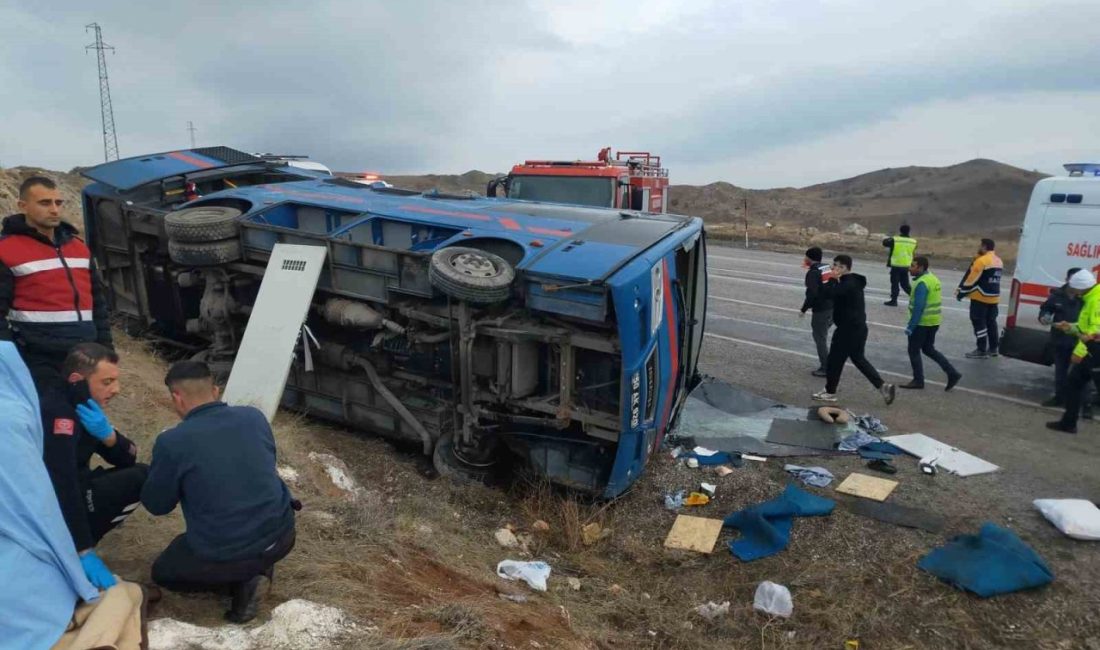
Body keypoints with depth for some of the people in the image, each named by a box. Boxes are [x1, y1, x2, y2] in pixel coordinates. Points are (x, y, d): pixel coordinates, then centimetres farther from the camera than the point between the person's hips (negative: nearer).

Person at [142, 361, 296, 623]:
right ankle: (255, 568, 15)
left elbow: (156, 505, 2)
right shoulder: (254, 417, -1)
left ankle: (238, 579, 3)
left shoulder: (171, 442, -13)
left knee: (163, 572, 28)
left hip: (221, 557, -4)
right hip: (281, 536, 4)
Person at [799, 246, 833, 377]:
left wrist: (803, 309, -14)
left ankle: (825, 368, 4)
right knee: (823, 336, 23)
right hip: (832, 307, 8)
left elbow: (812, 293, -23)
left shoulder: (812, 272, -14)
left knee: (820, 338, 1)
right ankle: (826, 361, 29)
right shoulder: (827, 268, 10)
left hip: (821, 310, -8)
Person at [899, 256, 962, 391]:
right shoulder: (933, 279, 12)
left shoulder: (922, 283, -19)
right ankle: (952, 373, 14)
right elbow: (933, 303, 17)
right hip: (934, 321, 9)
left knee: (913, 351, 4)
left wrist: (910, 326, -22)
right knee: (929, 349, 19)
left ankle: (918, 380, 10)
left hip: (922, 322, -9)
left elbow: (918, 307, -24)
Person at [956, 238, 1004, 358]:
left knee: (979, 322, -2)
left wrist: (961, 292, -6)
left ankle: (982, 350, -1)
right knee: (991, 321, 16)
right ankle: (993, 348, 23)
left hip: (980, 297, -8)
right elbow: (992, 279, 15)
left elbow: (971, 279, -15)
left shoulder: (982, 261, -16)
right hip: (994, 297, 8)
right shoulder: (999, 261, 11)